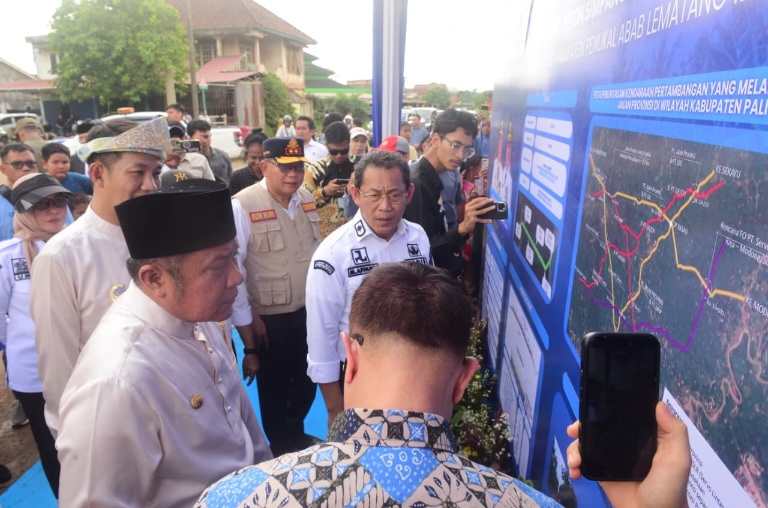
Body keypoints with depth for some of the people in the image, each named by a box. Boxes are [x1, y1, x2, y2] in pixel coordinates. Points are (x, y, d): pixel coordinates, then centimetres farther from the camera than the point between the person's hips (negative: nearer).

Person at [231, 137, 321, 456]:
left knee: (307, 382, 22)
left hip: (309, 311, 6)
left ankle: (296, 434, 49)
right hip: (268, 319, -5)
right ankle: (279, 447, 42)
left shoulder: (307, 200, 1)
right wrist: (247, 320, -12)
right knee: (275, 388, 17)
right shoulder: (242, 206, -18)